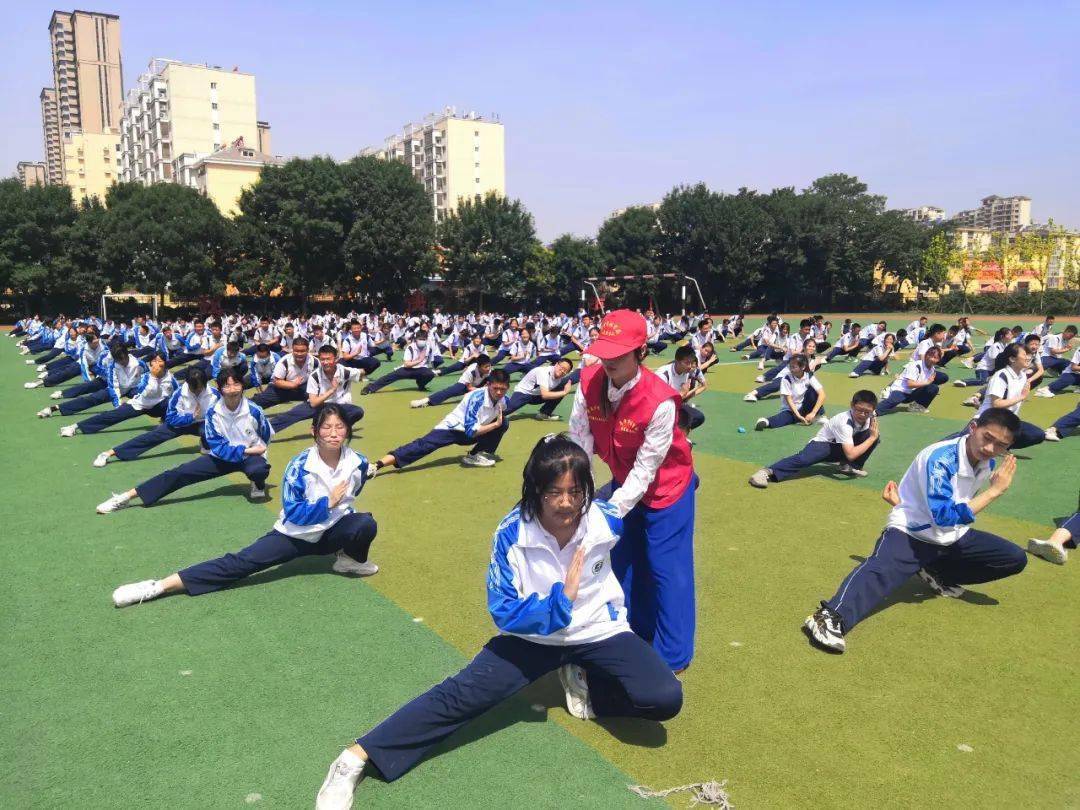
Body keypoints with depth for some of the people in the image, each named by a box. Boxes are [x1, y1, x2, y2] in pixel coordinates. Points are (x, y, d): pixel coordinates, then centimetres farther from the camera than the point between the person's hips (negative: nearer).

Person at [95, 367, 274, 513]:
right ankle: (127, 496, -11)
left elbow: (266, 436, 0)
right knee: (180, 473, -13)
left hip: (251, 456, -2)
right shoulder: (213, 413, -15)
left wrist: (254, 451, -10)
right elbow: (218, 447, -15)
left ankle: (258, 484, -2)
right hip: (222, 457, 2)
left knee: (258, 470, -40)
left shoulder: (254, 411, -19)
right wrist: (246, 450, -23)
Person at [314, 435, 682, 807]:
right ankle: (358, 757, -16)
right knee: (463, 694, -19)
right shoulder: (511, 535, -24)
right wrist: (561, 598, -33)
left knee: (665, 699, -17)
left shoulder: (608, 520, -20)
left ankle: (585, 683, 8)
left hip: (598, 632, 2)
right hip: (531, 635, -1)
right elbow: (504, 613, -20)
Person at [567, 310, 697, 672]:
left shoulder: (660, 401, -34)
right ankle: (636, 635, 41)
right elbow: (579, 443, -17)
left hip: (665, 486, -6)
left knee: (666, 568, 0)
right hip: (623, 481, 6)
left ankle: (672, 656, 17)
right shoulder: (589, 381, -20)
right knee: (624, 561, 19)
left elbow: (644, 471, -29)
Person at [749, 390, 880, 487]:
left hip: (845, 446, 7)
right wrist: (872, 438, -31)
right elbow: (850, 454, -38)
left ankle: (850, 466, -3)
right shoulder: (844, 422, -31)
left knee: (876, 435, -15)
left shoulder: (870, 415, -12)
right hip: (823, 443, -7)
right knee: (804, 458, -39)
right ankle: (768, 471, -49)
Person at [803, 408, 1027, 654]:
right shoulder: (941, 458, -25)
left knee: (1015, 559, 3)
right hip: (910, 533, -8)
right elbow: (945, 516, -33)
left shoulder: (988, 464, -2)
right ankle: (831, 618, -57)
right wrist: (994, 490, -29)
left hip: (951, 539, 8)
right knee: (880, 571, -36)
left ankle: (937, 574, 10)